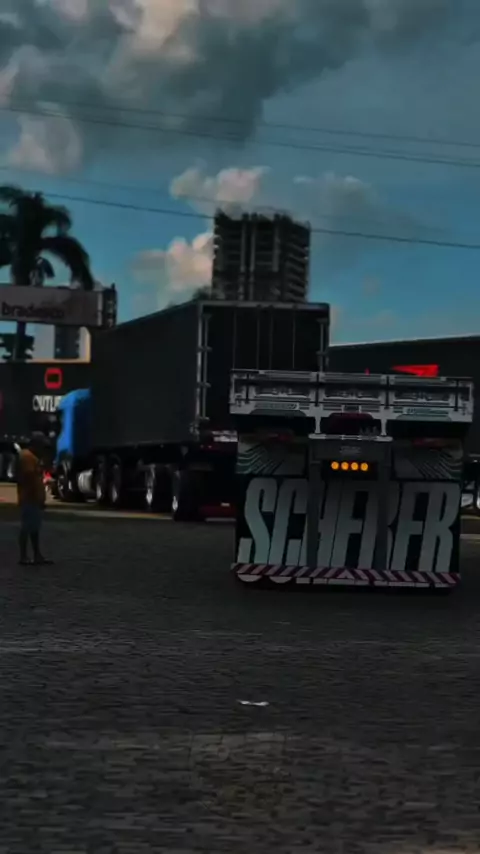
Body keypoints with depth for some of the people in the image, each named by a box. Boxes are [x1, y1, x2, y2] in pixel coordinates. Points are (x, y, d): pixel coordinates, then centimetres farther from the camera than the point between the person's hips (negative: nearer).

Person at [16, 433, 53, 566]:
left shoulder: (32, 457, 19)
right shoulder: (27, 456, -15)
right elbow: (30, 478, -21)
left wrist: (40, 498, 19)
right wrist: (38, 497, -20)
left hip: (34, 499, 11)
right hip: (30, 499, -11)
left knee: (34, 528, 11)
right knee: (27, 528, -8)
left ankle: (37, 556, 15)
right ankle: (24, 557, -7)